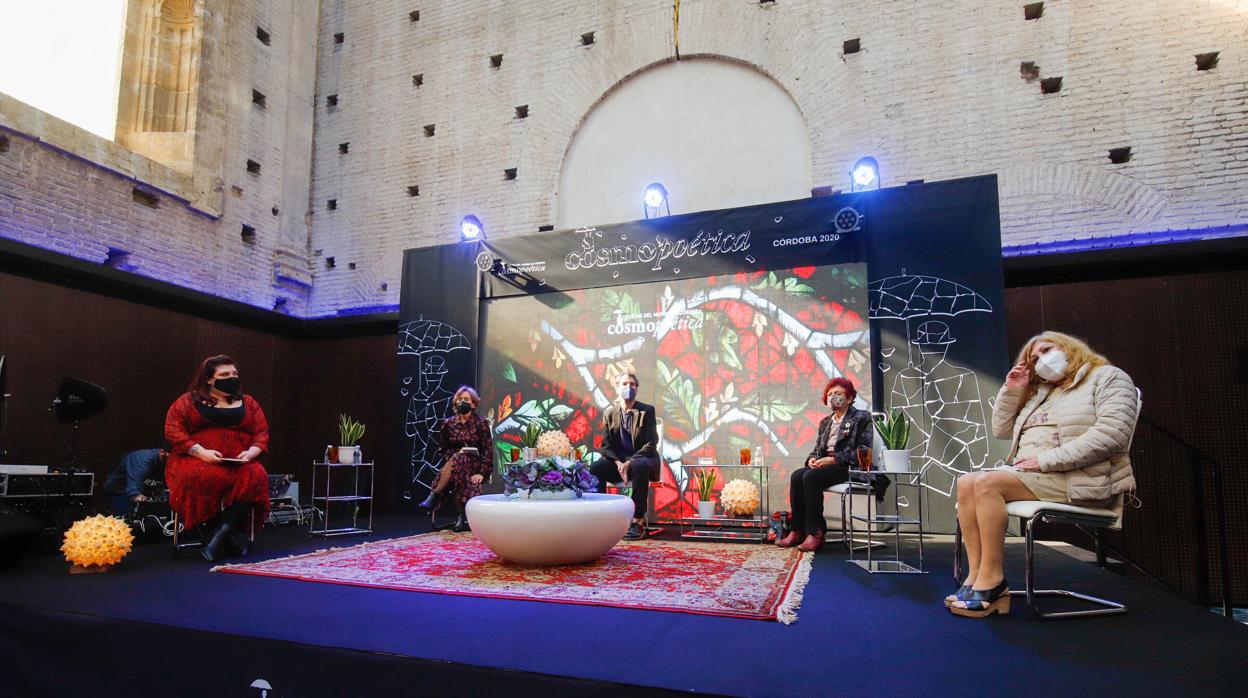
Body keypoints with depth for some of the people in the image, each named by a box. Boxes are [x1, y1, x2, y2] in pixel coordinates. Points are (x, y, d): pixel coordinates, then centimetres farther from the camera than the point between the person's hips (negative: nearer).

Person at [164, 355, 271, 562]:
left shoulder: (248, 403, 17)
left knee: (255, 476, -32)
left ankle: (219, 534, -28)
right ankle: (232, 533, -24)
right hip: (196, 460, -2)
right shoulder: (188, 401, 9)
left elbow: (262, 432, 11)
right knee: (203, 477, -37)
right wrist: (200, 452, -17)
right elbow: (173, 430, -2)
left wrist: (251, 452, -11)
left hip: (239, 464, 2)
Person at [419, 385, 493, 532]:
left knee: (456, 460, -36)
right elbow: (442, 448, 13)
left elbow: (488, 449, -5)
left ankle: (435, 496, -31)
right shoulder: (449, 423, 8)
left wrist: (482, 472, -16)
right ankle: (463, 518, -29)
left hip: (474, 464, -3)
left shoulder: (481, 423, -2)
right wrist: (449, 460, -9)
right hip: (454, 462, 3)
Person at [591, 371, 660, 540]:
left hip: (642, 459, -2)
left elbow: (651, 444, -7)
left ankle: (638, 520, -31)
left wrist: (630, 462, -22)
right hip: (617, 461, 3)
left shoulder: (647, 411, 0)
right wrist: (618, 463, -17)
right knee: (595, 468, -28)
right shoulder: (609, 412, 8)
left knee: (639, 467, -39)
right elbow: (606, 444, 4)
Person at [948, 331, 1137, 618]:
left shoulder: (1107, 378, 2)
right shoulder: (1040, 393, 25)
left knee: (987, 483, -28)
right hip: (1029, 474, 8)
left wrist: (1047, 459, -20)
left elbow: (1112, 434, -16)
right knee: (966, 484, -17)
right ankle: (976, 575, -21)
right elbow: (1001, 430, 25)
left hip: (1077, 478, -8)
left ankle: (991, 580, -23)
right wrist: (1011, 391, 12)